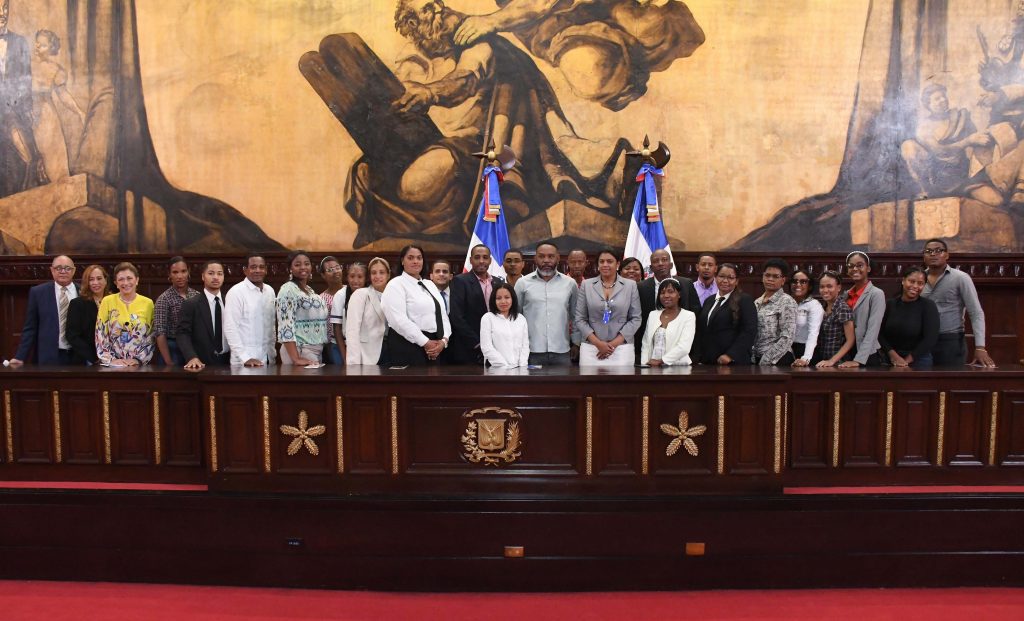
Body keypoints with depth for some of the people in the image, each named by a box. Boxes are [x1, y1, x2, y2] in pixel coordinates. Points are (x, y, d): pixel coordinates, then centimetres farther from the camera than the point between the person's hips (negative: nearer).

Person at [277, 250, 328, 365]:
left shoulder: (310, 290, 15)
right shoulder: (288, 289, -10)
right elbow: (286, 325, -19)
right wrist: (296, 358, -26)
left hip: (316, 351, 8)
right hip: (300, 351, -8)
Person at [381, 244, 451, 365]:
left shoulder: (430, 285, 18)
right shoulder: (396, 285, -5)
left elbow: (442, 315, 12)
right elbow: (399, 320, -17)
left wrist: (444, 340, -6)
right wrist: (425, 343, -17)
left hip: (435, 348, 7)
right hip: (408, 345, -7)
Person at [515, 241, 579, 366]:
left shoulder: (570, 283, 7)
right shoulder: (523, 283, 3)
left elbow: (576, 316, 15)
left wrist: (576, 343, 10)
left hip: (562, 351, 1)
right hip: (532, 351, -1)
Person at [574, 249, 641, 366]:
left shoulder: (630, 285, 5)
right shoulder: (586, 285, 6)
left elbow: (635, 319, 2)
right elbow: (580, 319, 3)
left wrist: (615, 343, -7)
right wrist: (598, 343, -8)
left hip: (621, 347, 0)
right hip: (591, 347, 1)